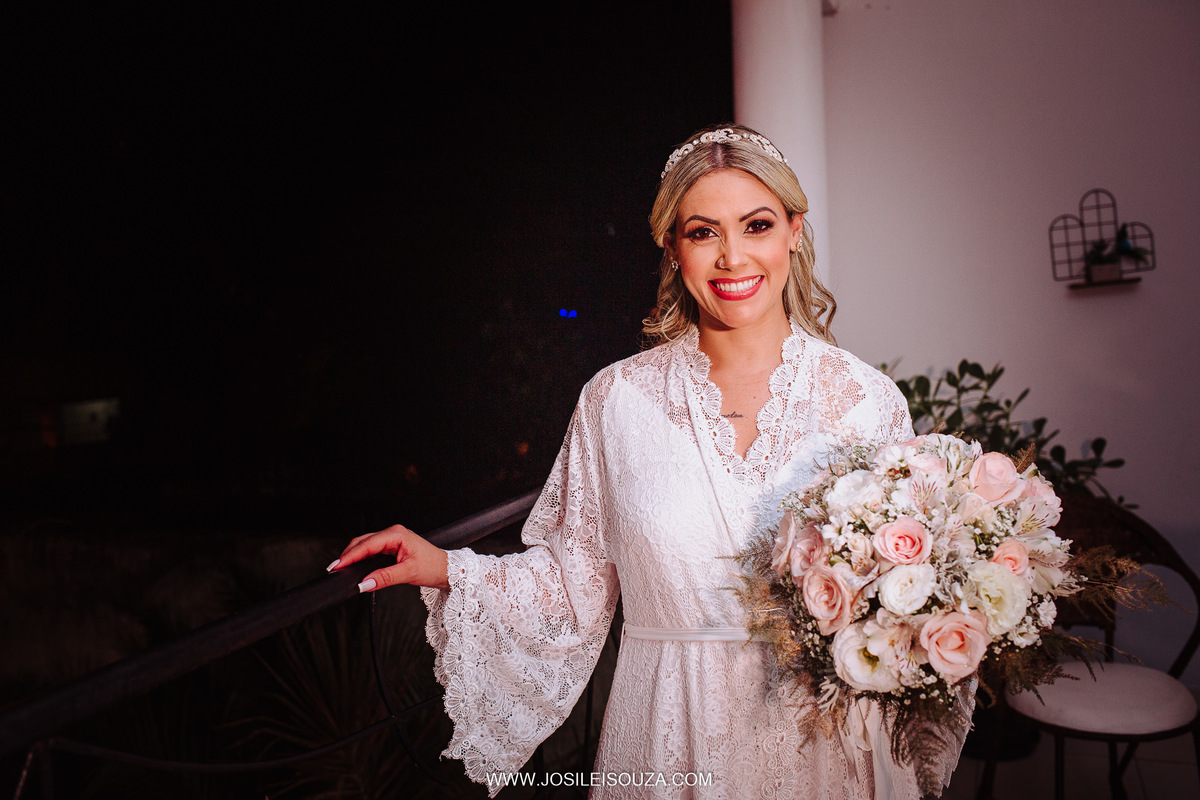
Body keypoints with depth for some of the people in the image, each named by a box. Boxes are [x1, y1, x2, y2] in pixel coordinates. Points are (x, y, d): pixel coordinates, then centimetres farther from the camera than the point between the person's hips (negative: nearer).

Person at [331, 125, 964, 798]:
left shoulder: (865, 399, -7)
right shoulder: (618, 400, -7)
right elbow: (579, 586, -2)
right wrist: (449, 572, -11)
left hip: (822, 742, 1)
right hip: (670, 739, 0)